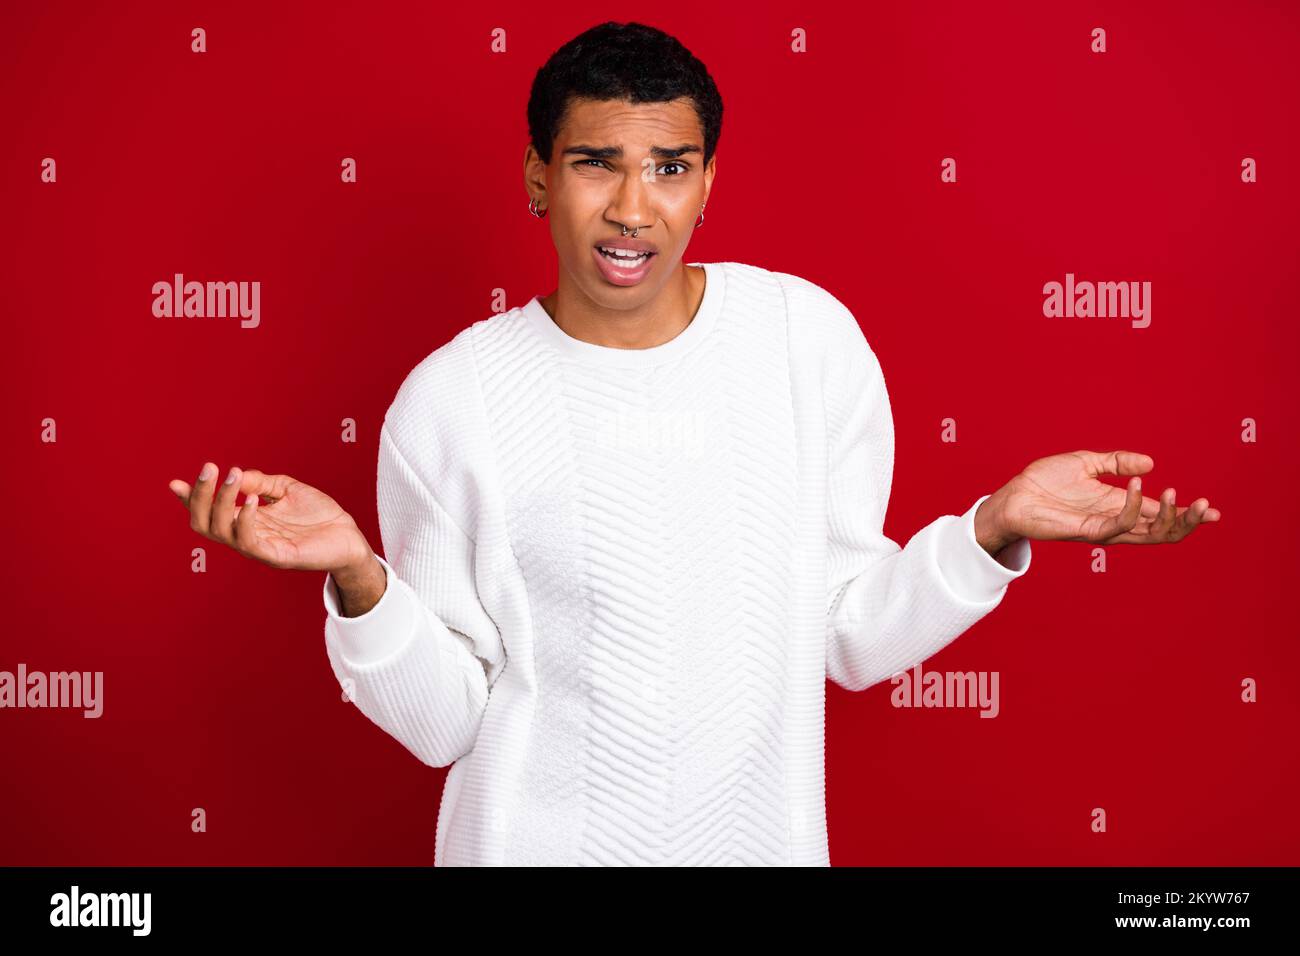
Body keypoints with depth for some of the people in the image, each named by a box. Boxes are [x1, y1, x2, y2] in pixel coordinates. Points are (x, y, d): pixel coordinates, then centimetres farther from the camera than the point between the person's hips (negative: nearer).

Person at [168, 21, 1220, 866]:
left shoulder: (809, 334, -8)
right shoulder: (451, 398, -12)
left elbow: (854, 637, -1)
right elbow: (441, 718, -8)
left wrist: (994, 530, -15)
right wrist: (357, 577, -24)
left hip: (760, 838, 2)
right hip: (535, 842, -1)